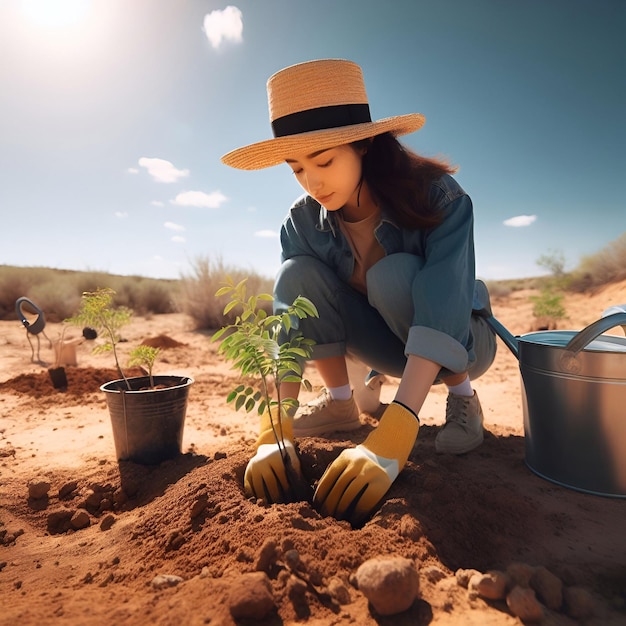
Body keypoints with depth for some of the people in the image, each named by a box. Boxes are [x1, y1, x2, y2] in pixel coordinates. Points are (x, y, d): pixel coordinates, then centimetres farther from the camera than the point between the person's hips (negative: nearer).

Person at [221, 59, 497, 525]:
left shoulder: (438, 196, -27)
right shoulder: (303, 223, -17)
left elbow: (442, 308, -39)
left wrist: (391, 438, -50)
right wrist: (276, 431, -39)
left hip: (459, 343, -2)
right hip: (389, 344, 3)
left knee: (395, 273, -35)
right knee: (299, 274, -23)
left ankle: (462, 397, -9)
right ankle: (339, 403, -6)